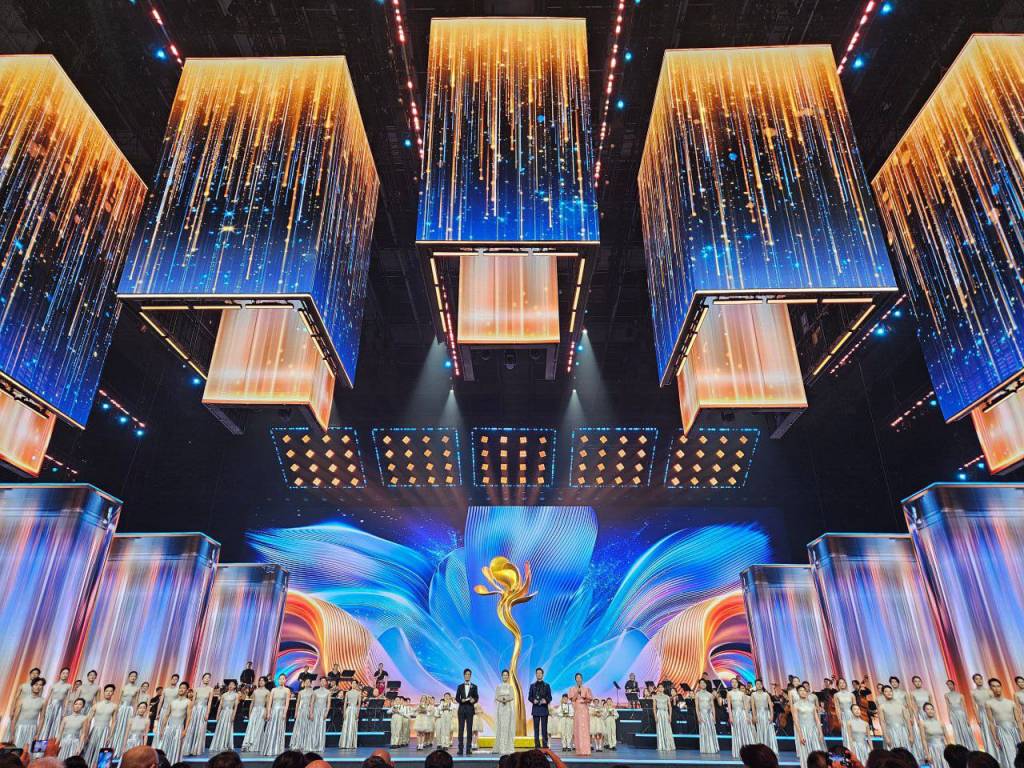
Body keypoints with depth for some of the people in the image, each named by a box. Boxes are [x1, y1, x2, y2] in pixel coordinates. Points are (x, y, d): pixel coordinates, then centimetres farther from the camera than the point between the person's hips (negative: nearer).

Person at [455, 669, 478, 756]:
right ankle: (460, 748, 4)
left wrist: (474, 700, -18)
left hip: (470, 709, -1)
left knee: (469, 728, 0)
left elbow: (477, 697, 3)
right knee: (461, 728, 0)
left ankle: (469, 748, 4)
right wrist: (461, 700, -14)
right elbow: (457, 698, 6)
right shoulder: (460, 686, 9)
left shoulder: (474, 686, 7)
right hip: (461, 708, 1)